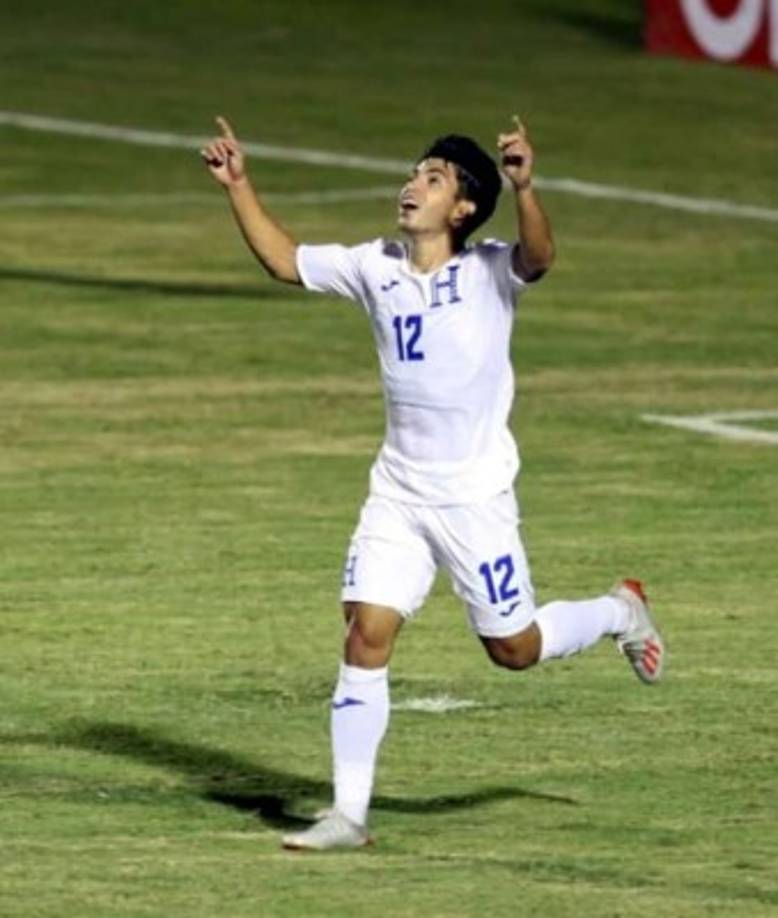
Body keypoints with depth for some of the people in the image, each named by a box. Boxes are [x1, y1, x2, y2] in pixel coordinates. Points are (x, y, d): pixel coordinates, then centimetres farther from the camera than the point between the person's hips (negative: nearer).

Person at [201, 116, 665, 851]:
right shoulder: (375, 267, 3)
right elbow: (284, 261, 13)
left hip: (475, 495, -4)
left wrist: (522, 188, -50)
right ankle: (348, 814, -4)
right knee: (366, 633, -7)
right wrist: (238, 186, 3)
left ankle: (620, 612, 37)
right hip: (396, 492, 4)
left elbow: (539, 257, -33)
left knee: (513, 648, 6)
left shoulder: (487, 272, -12)